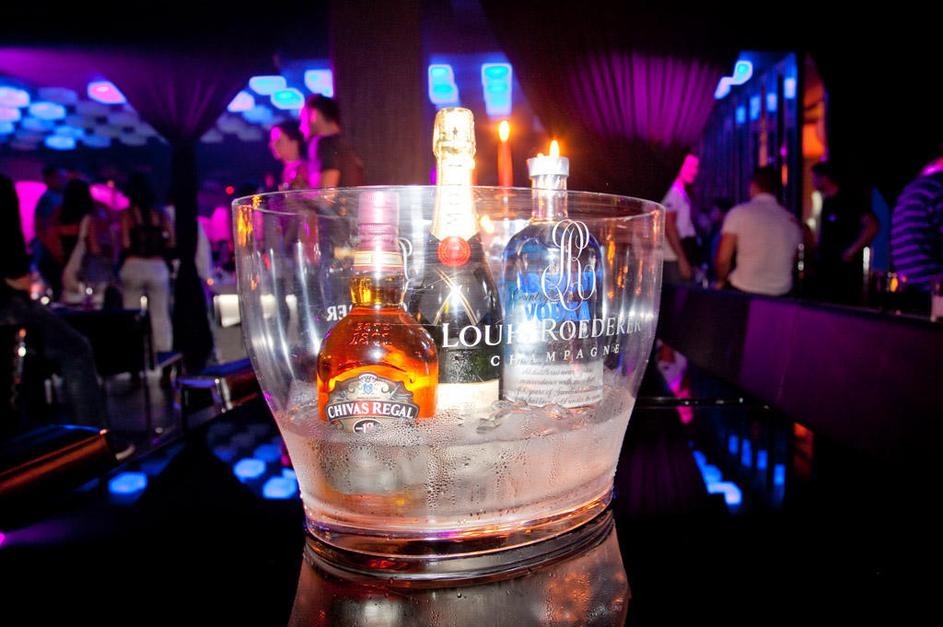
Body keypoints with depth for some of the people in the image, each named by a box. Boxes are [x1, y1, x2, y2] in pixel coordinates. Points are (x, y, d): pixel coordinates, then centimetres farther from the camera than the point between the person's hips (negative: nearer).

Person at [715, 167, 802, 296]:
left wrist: (721, 281, 7)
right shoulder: (792, 220, 5)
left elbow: (723, 259, -10)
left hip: (744, 290, -4)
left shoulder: (739, 213, -7)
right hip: (781, 293, 4)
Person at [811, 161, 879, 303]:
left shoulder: (849, 201, -11)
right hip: (826, 267, 8)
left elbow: (873, 226, -20)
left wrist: (852, 250, -17)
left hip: (846, 269, -8)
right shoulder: (827, 202, 14)